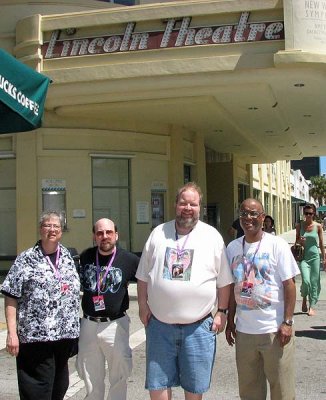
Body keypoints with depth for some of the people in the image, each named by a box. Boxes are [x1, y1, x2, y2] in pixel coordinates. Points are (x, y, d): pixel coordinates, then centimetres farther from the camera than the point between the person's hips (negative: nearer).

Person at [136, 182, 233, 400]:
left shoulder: (212, 236, -1)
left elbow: (224, 281, 3)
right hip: (160, 323, 2)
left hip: (198, 325, -2)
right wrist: (143, 305, 3)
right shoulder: (158, 233, 5)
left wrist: (222, 312, -1)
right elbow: (143, 275, 10)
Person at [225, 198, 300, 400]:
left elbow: (289, 284, -8)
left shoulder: (277, 244, -7)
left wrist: (287, 322, -13)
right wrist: (230, 321, 12)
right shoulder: (233, 247, 6)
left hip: (275, 330, -4)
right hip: (243, 330, 4)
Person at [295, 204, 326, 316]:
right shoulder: (299, 225, 0)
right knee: (306, 280, -14)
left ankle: (312, 306, 15)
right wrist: (300, 241, -15)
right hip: (303, 257, -1)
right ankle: (304, 299, 15)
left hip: (315, 256, 1)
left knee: (314, 281, 3)